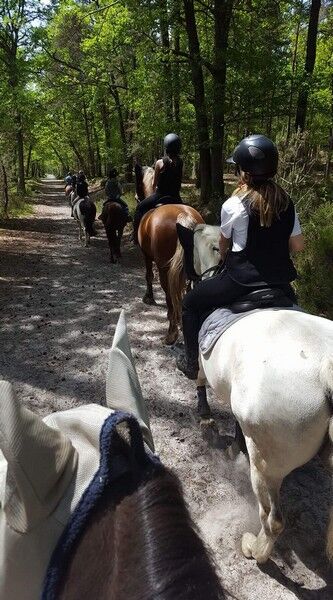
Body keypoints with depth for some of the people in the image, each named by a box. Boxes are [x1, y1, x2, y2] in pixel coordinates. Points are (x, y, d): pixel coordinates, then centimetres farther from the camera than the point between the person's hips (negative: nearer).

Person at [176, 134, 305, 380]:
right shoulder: (286, 202, 0)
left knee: (191, 303, 15)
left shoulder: (233, 205, -12)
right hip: (279, 280, 5)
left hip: (240, 280, -5)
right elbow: (298, 245, 5)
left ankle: (193, 363, 21)